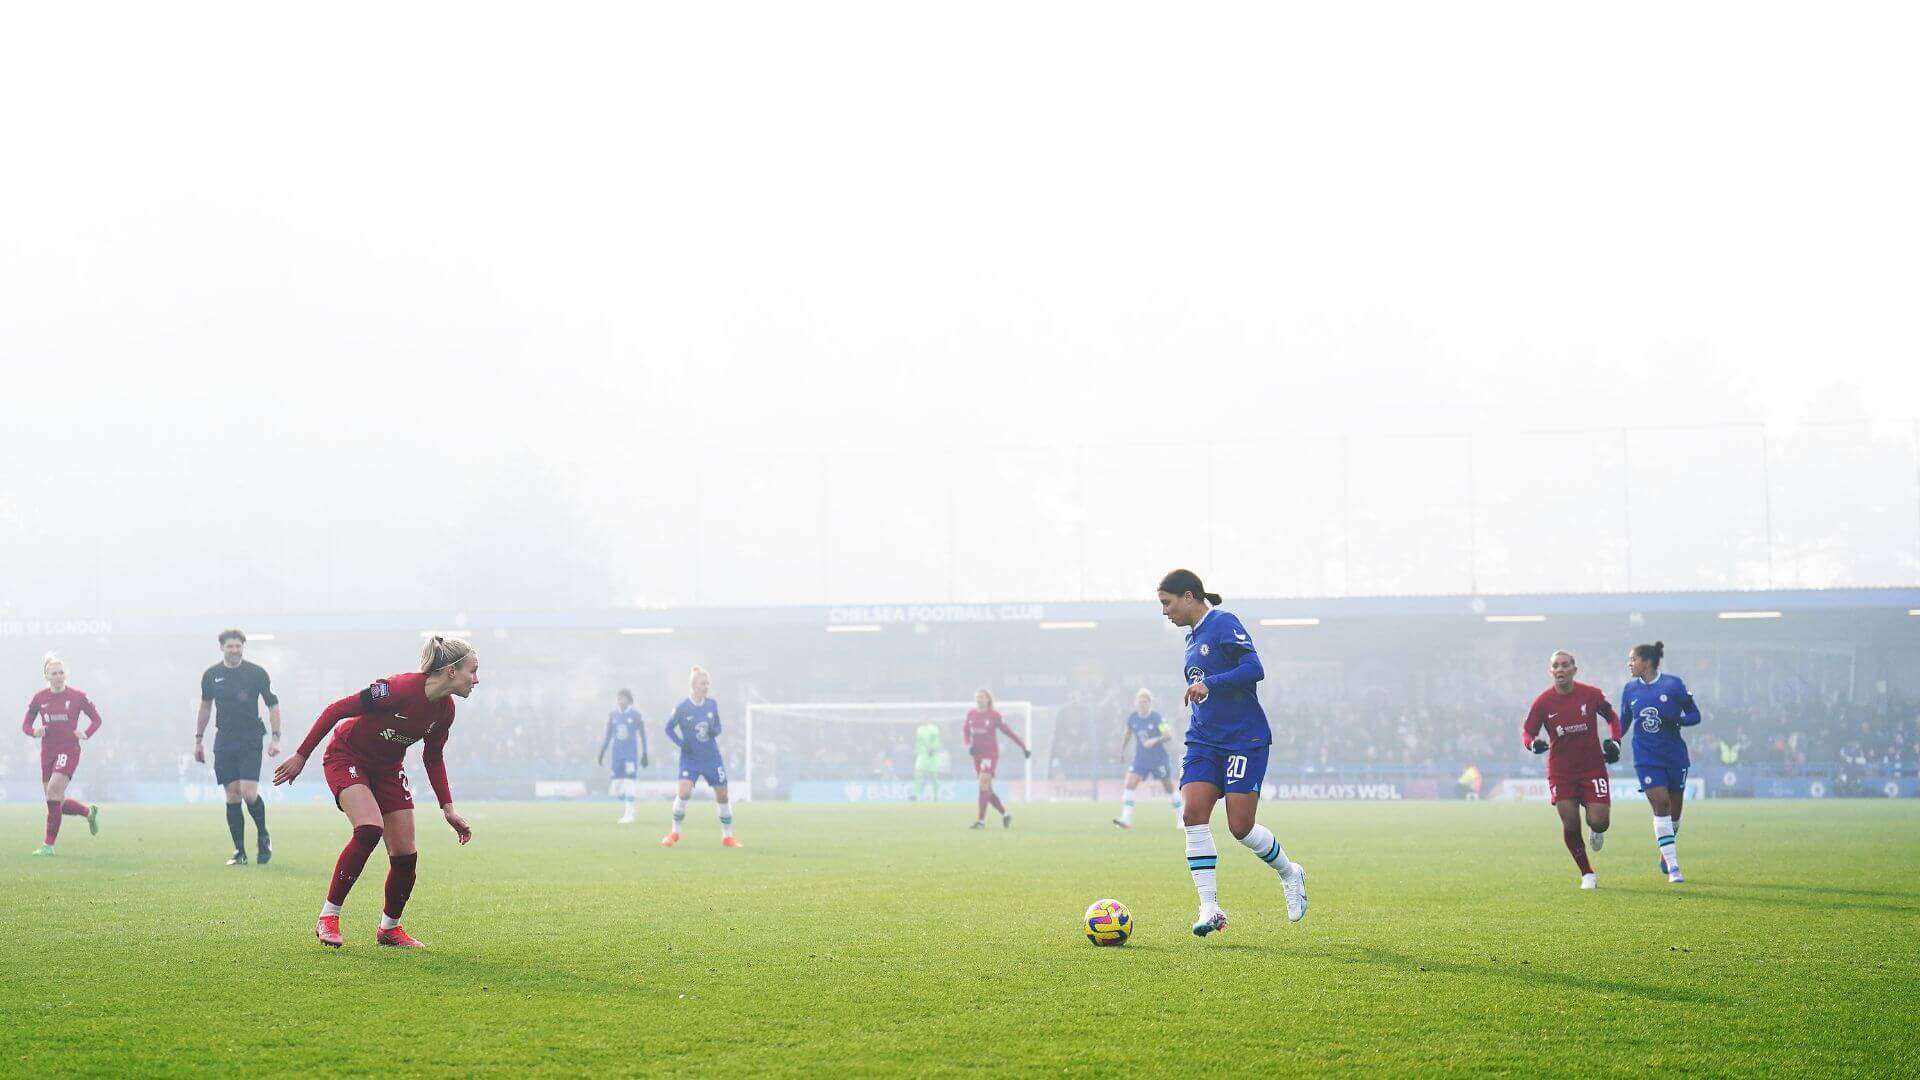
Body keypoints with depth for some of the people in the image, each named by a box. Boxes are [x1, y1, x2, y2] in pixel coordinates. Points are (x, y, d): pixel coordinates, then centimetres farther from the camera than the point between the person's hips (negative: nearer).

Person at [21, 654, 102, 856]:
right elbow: (25, 725, 12)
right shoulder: (39, 698, 5)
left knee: (53, 791, -22)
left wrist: (86, 734, -9)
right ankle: (89, 812, 35)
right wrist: (34, 731, -11)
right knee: (57, 803, 5)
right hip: (47, 752, 5)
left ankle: (48, 845, -17)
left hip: (69, 750, -5)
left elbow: (96, 719, 8)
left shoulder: (77, 696, -2)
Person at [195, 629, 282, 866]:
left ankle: (263, 836, 11)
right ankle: (239, 852, 5)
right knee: (232, 795, 0)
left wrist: (276, 738, -4)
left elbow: (273, 704, 3)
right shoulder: (211, 675, 6)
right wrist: (199, 739, 19)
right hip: (224, 741, 3)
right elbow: (205, 706, 20)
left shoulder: (257, 673, -2)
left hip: (250, 740, -3)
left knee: (249, 793, -15)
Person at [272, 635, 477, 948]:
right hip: (347, 757, -7)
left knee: (405, 856, -2)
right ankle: (328, 918, -19)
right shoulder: (400, 688, -31)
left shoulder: (445, 710, -8)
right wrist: (301, 756, -19)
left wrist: (448, 808, 5)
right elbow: (336, 710, -23)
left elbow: (433, 757, 9)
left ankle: (389, 928, 21)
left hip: (388, 769, 7)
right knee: (370, 829, -30)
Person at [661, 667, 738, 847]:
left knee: (722, 795, 3)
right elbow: (669, 729, 2)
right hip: (690, 758, -3)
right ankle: (674, 833, 0)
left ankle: (727, 836, 17)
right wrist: (680, 742, -14)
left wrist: (714, 731, -13)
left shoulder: (712, 704, 0)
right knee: (684, 792, -20)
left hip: (712, 758, 3)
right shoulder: (681, 708, -9)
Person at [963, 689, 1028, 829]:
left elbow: (1008, 731, -2)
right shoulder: (971, 714, 5)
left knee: (983, 785, -18)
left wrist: (1023, 747, 0)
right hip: (977, 754, 5)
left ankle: (981, 820, -18)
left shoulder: (994, 715, -6)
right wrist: (968, 745, -6)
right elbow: (965, 731, 14)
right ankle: (1005, 814, 25)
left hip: (990, 753, -5)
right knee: (987, 789, 8)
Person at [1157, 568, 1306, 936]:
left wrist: (1209, 683, -26)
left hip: (1244, 740, -8)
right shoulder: (1193, 636, 18)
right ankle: (1210, 909, -12)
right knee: (1193, 814, -12)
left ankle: (1290, 875, 22)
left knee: (1241, 827, -8)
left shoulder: (1223, 624, -9)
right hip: (1203, 741, 8)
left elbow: (1254, 669, -21)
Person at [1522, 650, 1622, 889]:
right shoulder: (1543, 701, -6)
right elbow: (1527, 731, 3)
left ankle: (1597, 831, 30)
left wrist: (1614, 741, -2)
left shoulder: (1592, 694, -6)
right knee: (1570, 824, -6)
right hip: (1560, 770, 0)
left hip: (1593, 767, 0)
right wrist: (1533, 743, -20)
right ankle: (1587, 874, 13)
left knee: (1599, 822, -11)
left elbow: (1612, 717, 12)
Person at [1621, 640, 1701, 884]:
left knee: (1674, 811, 8)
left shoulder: (1673, 685, -5)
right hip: (1646, 758, 0)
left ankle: (1665, 854, 34)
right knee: (1661, 805, -15)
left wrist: (1676, 720, -20)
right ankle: (1672, 867, -15)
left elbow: (1695, 715, -2)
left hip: (1675, 756, 0)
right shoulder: (1630, 689, 5)